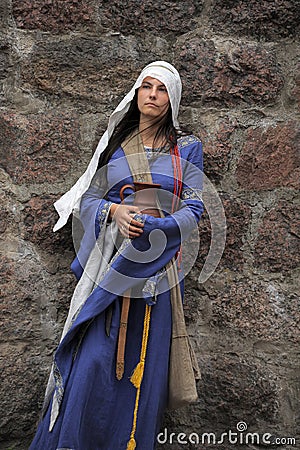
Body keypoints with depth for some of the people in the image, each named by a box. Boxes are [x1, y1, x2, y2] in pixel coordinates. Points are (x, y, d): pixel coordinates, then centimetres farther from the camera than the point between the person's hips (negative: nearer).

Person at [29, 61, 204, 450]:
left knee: (146, 357, 4)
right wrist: (115, 211, -12)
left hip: (159, 266, -1)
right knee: (94, 357, -2)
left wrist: (153, 227, -18)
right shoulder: (114, 144, 13)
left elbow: (194, 208, 0)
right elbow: (88, 200, 10)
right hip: (111, 263, 1)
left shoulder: (187, 149, 8)